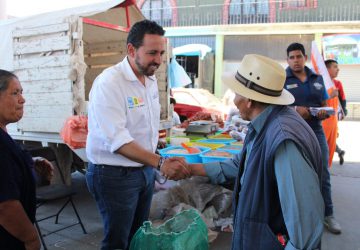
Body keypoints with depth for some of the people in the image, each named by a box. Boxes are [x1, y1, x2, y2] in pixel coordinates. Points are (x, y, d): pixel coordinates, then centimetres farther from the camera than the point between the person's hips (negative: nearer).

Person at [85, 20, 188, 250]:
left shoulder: (151, 80, 5)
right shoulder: (109, 83, -21)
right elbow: (117, 140, -28)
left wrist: (154, 164, 10)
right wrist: (160, 162, -34)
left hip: (145, 170, 7)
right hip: (114, 174, -7)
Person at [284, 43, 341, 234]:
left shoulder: (317, 79, 11)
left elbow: (324, 105, 15)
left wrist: (324, 113, -8)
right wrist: (294, 110, -24)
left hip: (316, 132, 4)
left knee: (323, 174, 7)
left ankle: (328, 214, 22)